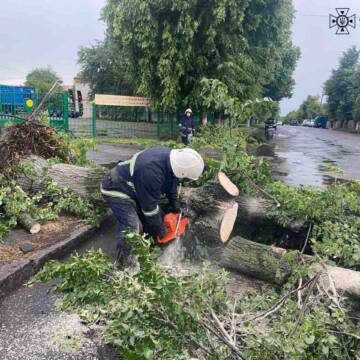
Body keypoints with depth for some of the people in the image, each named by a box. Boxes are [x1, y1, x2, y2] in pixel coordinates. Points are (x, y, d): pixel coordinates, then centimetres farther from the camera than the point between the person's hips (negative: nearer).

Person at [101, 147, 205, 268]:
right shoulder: (152, 171, -40)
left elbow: (171, 181, 7)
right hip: (116, 191, -9)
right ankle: (126, 265, -4)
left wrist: (175, 204, 12)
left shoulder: (172, 155, -14)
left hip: (135, 188, 9)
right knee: (131, 229, -18)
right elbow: (150, 206, -27)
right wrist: (160, 228, -11)